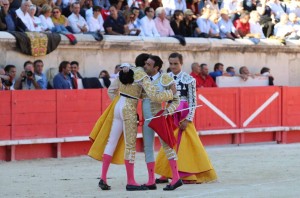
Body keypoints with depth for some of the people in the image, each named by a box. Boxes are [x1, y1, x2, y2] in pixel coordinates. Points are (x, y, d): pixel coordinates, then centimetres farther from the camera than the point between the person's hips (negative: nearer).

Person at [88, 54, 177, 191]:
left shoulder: (124, 71, 10)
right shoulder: (142, 76, -11)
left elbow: (111, 90, 16)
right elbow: (154, 96, -18)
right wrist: (171, 93, -5)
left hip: (117, 106, 7)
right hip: (129, 110, -7)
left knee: (111, 142, 9)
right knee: (130, 145, 0)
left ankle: (103, 178, 8)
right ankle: (130, 182, 3)